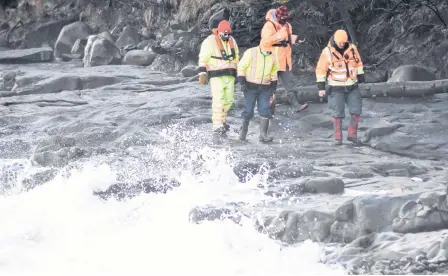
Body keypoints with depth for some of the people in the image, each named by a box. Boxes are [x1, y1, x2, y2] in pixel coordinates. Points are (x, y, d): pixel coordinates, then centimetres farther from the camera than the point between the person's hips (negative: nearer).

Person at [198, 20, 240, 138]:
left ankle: (221, 119, 27)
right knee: (218, 100, -13)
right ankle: (217, 126, -14)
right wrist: (202, 74, -16)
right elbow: (203, 59, -10)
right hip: (216, 75, -6)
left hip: (230, 76, 6)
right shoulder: (210, 41, -9)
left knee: (229, 99, 8)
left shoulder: (232, 41, 12)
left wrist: (237, 73, 23)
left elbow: (236, 58, 23)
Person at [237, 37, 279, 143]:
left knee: (266, 111, -7)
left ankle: (263, 134, -8)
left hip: (265, 88, 3)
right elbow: (241, 67, -5)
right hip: (251, 86, -3)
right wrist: (242, 82, -12)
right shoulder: (250, 53, -10)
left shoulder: (273, 56, 4)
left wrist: (273, 86, 13)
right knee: (248, 110, -1)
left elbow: (274, 73, 17)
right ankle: (244, 129, 21)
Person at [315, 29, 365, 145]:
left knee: (356, 110, 2)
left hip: (352, 86, 4)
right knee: (337, 113, -1)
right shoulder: (327, 52, -12)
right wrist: (321, 87, -8)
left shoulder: (352, 48, -2)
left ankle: (352, 135, 15)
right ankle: (337, 137, 8)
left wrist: (361, 77, 14)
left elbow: (358, 63, 13)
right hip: (336, 88, -4)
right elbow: (320, 70, -7)